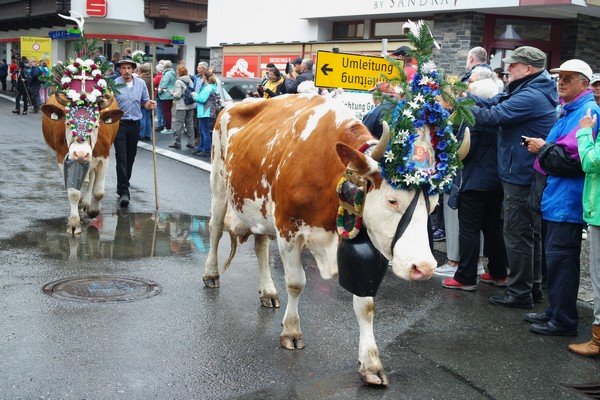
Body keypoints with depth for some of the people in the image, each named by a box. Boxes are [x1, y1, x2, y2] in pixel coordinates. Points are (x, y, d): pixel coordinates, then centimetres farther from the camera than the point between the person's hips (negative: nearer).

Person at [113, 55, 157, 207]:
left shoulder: (141, 83, 6)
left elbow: (145, 102, 12)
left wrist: (151, 105, -10)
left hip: (135, 125, 4)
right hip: (119, 124, -4)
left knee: (130, 158, 12)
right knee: (121, 158, -10)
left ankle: (122, 187, 28)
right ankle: (124, 192, -13)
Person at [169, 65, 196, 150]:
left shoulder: (178, 82, -12)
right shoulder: (190, 80, 6)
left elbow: (178, 95, -16)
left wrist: (173, 94, 4)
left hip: (181, 106, -6)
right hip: (190, 105, 6)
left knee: (179, 124, 0)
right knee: (190, 124, 11)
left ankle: (177, 143, 2)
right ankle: (191, 143, 14)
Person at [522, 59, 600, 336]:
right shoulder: (568, 111, 18)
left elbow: (573, 155, -23)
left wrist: (544, 148, -10)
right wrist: (542, 149, 6)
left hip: (567, 201, -10)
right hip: (554, 198, 10)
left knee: (560, 258, -5)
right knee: (554, 257, 16)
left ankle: (563, 320, 4)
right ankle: (555, 311, 28)